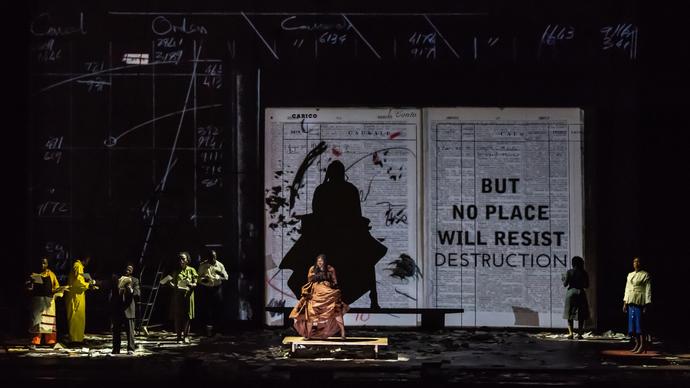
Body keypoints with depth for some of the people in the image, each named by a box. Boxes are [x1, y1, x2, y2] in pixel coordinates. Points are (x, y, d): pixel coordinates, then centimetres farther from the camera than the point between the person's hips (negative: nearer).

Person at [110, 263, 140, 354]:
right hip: (116, 309, 2)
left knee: (130, 330, -6)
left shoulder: (134, 280, 6)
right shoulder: (115, 278, 11)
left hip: (128, 309, -2)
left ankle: (130, 349, -4)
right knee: (116, 330, 7)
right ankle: (116, 349, 13)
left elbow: (138, 293, -7)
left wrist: (131, 290, -24)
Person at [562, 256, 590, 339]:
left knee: (570, 315, 7)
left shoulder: (569, 272, -5)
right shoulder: (584, 273, -1)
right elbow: (587, 285, 3)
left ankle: (570, 333, -4)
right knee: (581, 316, 7)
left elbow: (565, 284, -4)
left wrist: (564, 279, 16)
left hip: (571, 292, -1)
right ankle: (579, 333, 1)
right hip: (580, 293, 1)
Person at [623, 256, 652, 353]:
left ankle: (643, 345, -5)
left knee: (639, 322, -9)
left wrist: (646, 305, -11)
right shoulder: (630, 275, 16)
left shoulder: (645, 275, -3)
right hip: (630, 302, 6)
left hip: (640, 302, -6)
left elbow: (648, 290, -6)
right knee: (632, 322, 4)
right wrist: (625, 303, 12)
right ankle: (637, 344, 11)